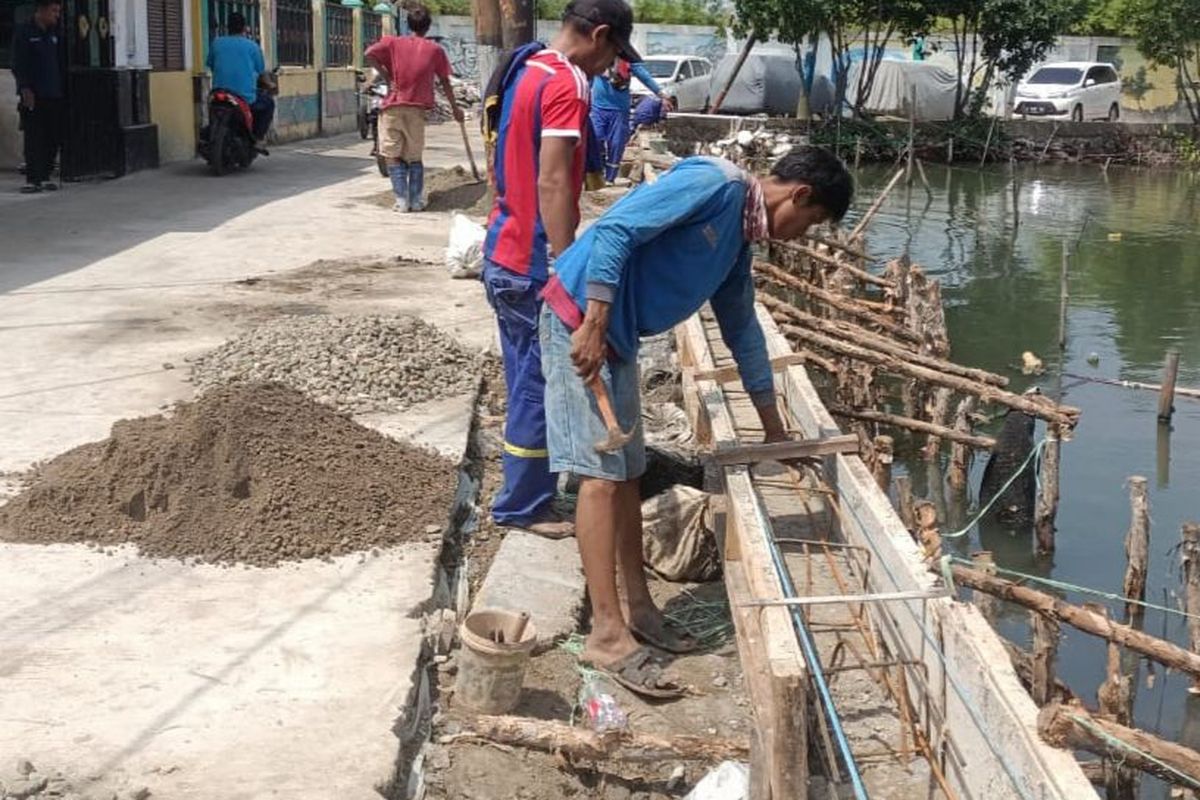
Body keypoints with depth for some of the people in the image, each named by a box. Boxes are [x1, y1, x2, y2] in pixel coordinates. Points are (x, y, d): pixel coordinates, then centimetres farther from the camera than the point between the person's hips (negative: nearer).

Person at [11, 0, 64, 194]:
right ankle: (32, 179, -5)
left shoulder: (53, 34, 15)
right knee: (34, 140, -7)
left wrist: (62, 89, 13)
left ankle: (45, 177, 13)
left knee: (53, 139, 4)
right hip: (34, 96, -6)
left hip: (55, 96, 6)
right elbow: (18, 65, -8)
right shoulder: (24, 33, -3)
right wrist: (25, 89, -16)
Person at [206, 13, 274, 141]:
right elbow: (262, 73, 12)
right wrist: (270, 85, 34)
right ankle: (257, 134, 12)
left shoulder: (216, 43, 8)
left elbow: (211, 66, 19)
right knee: (268, 102, 25)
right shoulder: (252, 46, 2)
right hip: (246, 97, -3)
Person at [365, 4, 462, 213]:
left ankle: (401, 200, -4)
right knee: (415, 157, 14)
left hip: (393, 107, -1)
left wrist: (387, 76, -2)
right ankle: (417, 201, 9)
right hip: (417, 109, 1)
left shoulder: (393, 42, 4)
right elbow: (445, 82, 13)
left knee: (393, 156, 4)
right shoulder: (435, 49, 7)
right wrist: (454, 107, 24)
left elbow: (370, 54, -12)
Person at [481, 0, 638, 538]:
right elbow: (552, 183, -23)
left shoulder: (521, 70, 13)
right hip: (535, 264, -10)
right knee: (542, 385, 1)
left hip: (504, 255, 10)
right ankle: (524, 506, 10)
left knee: (526, 382, 18)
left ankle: (526, 490, 29)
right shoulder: (566, 83, -17)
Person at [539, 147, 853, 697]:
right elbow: (614, 231, -22)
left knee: (627, 471, 13)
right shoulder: (715, 184, -14)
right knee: (601, 474, -12)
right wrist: (594, 327, -24)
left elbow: (741, 328, 26)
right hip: (580, 319, -10)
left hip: (616, 336, 10)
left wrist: (774, 428, 32)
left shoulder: (739, 238, 16)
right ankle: (608, 634, -12)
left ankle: (638, 609, 22)